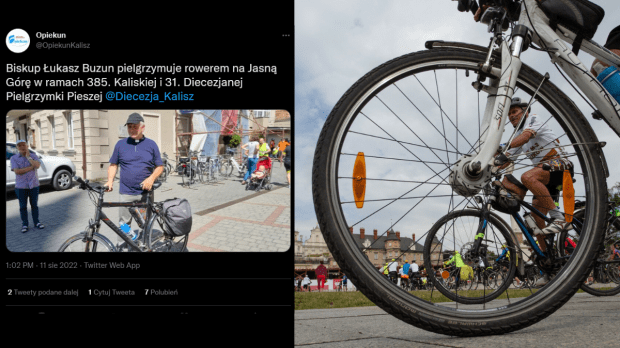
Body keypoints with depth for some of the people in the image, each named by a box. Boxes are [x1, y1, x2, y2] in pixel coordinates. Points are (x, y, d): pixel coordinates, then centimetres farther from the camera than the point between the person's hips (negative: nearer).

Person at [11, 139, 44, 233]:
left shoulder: (33, 156, 3)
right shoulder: (14, 158, -2)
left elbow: (37, 165, -15)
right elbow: (17, 171, -14)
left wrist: (28, 157, -14)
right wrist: (31, 167, -13)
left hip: (34, 185, 1)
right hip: (21, 186, -1)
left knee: (34, 205, 9)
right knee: (23, 206, 5)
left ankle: (36, 222, 19)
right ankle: (24, 225, 13)